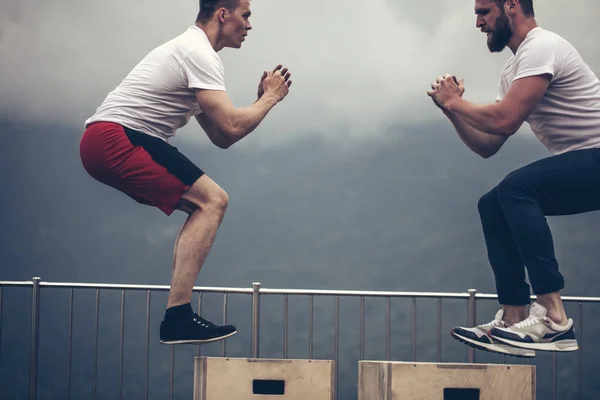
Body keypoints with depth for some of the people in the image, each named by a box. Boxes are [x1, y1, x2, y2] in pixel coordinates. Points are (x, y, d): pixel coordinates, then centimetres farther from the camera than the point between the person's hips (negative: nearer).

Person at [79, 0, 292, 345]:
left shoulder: (192, 50, 24)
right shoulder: (199, 53, -10)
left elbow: (220, 137, 24)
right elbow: (230, 129, -17)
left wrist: (262, 98, 18)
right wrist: (271, 98, 0)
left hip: (104, 142, 11)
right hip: (114, 138, -11)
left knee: (206, 204, 14)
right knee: (213, 201, -15)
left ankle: (178, 315, 10)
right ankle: (177, 318, -19)